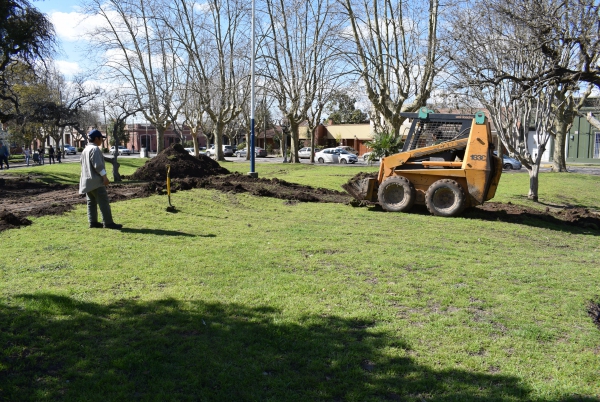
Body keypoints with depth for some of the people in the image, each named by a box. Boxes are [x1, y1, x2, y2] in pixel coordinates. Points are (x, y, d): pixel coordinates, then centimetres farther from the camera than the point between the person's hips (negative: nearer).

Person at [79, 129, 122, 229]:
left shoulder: (85, 150, 18)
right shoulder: (95, 149, -12)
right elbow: (97, 165, -20)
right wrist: (104, 176, -18)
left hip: (86, 180, 10)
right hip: (96, 181, -10)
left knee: (91, 202, 12)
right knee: (103, 202, -9)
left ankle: (93, 222, 14)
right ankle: (108, 223, -10)